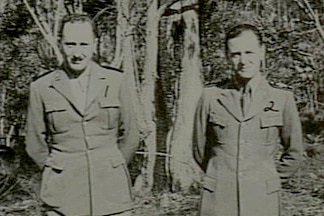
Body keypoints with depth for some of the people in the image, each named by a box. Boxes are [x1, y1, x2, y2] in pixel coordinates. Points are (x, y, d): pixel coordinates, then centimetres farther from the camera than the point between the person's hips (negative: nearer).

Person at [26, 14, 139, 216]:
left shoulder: (116, 81, 3)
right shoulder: (41, 88, 2)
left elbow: (129, 137, 10)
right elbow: (36, 145, 9)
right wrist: (62, 172, 10)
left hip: (112, 193, 1)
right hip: (65, 198, 0)